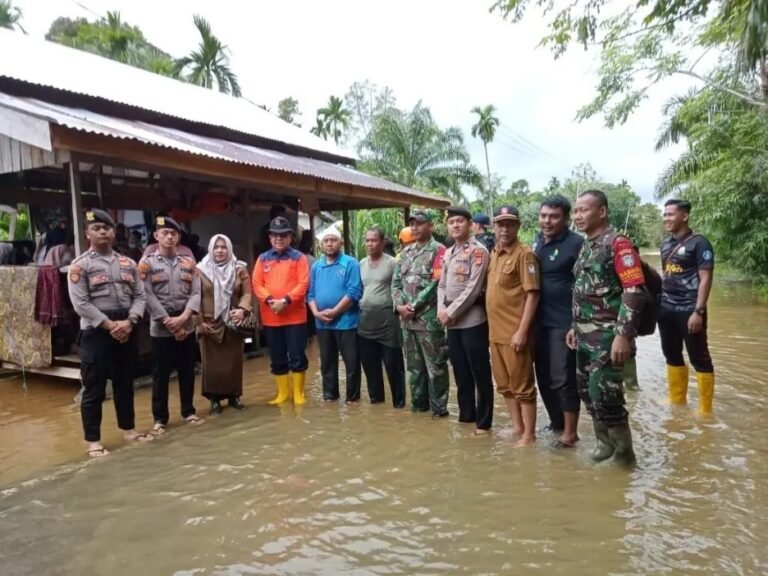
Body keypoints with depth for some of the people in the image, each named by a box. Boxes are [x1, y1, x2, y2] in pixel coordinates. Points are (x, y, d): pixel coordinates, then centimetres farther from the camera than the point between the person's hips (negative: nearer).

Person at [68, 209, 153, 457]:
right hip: (96, 332, -4)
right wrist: (110, 325, -16)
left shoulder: (128, 264, 10)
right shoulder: (79, 266, -4)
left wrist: (129, 322, -11)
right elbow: (81, 304, -11)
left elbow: (140, 296, 5)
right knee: (94, 388, 3)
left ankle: (128, 428, 30)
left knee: (125, 383, 16)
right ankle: (93, 440, 14)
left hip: (126, 330, 5)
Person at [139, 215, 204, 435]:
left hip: (187, 326, 3)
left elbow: (196, 293, 0)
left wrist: (183, 317, -15)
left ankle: (188, 411, 25)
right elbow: (148, 297, -10)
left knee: (187, 371, 11)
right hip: (161, 328, -3)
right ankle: (160, 418, 15)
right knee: (161, 374, 4)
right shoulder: (146, 264, -2)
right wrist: (170, 323, -14)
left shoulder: (189, 263, 7)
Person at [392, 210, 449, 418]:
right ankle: (418, 402, 28)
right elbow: (396, 281, 12)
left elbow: (435, 284, -14)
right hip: (407, 319, 7)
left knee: (435, 365, 1)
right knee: (414, 365, 15)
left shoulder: (438, 250, -5)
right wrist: (399, 305, -4)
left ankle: (439, 407, 12)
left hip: (428, 318, -6)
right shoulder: (406, 252, 15)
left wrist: (414, 306, -14)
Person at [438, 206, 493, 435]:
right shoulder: (448, 253, 15)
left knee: (480, 373, 1)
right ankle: (466, 415, 27)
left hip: (472, 320, -7)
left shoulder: (478, 250, -7)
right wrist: (441, 309, -3)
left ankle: (483, 422, 12)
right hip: (452, 322, 7)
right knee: (461, 372, 14)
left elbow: (473, 288, -15)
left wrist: (451, 312, -14)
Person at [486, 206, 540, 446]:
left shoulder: (524, 254, -11)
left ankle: (529, 434, 15)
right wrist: (493, 327, 13)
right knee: (504, 384, 16)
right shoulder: (493, 254, 12)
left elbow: (532, 294, -15)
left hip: (514, 332, -8)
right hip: (495, 331, 8)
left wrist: (522, 331, -19)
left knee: (522, 385, 3)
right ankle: (516, 427, 30)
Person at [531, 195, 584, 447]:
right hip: (539, 320, 7)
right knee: (543, 376, 15)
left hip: (564, 322, -7)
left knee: (564, 378, 1)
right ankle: (556, 421, 33)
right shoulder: (537, 241, 9)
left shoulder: (576, 244, -12)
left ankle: (570, 432, 17)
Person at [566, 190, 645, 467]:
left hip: (608, 335, -8)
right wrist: (575, 326, 19)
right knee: (586, 391, 13)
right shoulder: (585, 247, 14)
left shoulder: (618, 243, -12)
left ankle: (624, 452, 14)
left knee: (604, 395, -7)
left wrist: (623, 335, -22)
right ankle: (605, 441, 32)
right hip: (585, 336, 8)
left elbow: (634, 291, -18)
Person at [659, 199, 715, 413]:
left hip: (689, 310, -7)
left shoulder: (699, 243, -8)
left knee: (699, 359, 1)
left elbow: (705, 279, -12)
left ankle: (705, 410, 11)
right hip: (666, 309, 7)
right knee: (672, 356, 15)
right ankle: (677, 401, 29)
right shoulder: (666, 244, 11)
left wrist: (698, 311, -18)